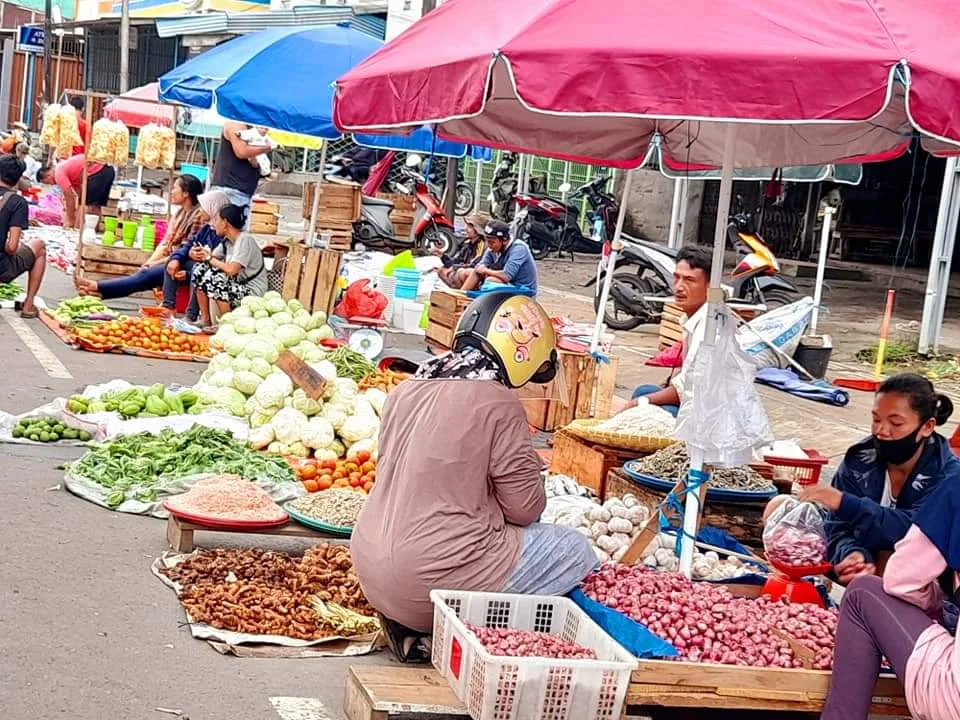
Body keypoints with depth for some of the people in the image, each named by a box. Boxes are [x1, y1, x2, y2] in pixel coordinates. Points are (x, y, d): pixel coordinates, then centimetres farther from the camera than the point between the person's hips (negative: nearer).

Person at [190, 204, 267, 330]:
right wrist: (197, 255, -11)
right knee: (200, 269, 3)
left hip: (252, 292, -9)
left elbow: (231, 270, -28)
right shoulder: (227, 241, 9)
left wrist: (209, 258, -14)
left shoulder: (245, 240, -19)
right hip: (236, 286, 9)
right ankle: (205, 320, 4)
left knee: (213, 277, -28)